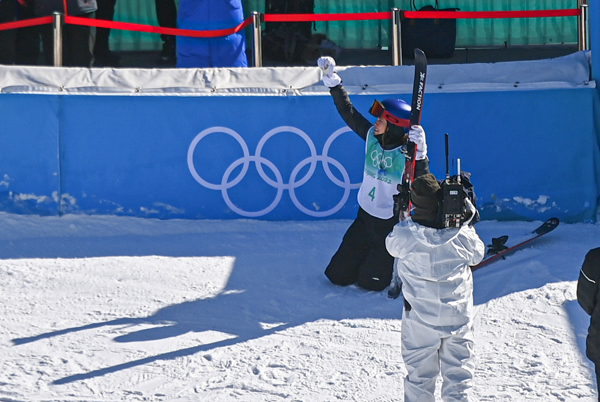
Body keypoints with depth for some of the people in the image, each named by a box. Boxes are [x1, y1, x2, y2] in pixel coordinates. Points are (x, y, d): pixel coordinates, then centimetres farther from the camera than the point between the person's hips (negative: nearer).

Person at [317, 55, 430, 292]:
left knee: (370, 282, 3)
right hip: (365, 216, 6)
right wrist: (332, 80, -4)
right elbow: (348, 112, 2)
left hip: (392, 223, -6)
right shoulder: (372, 136, -7)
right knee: (338, 274, 10)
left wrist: (420, 154, -48)